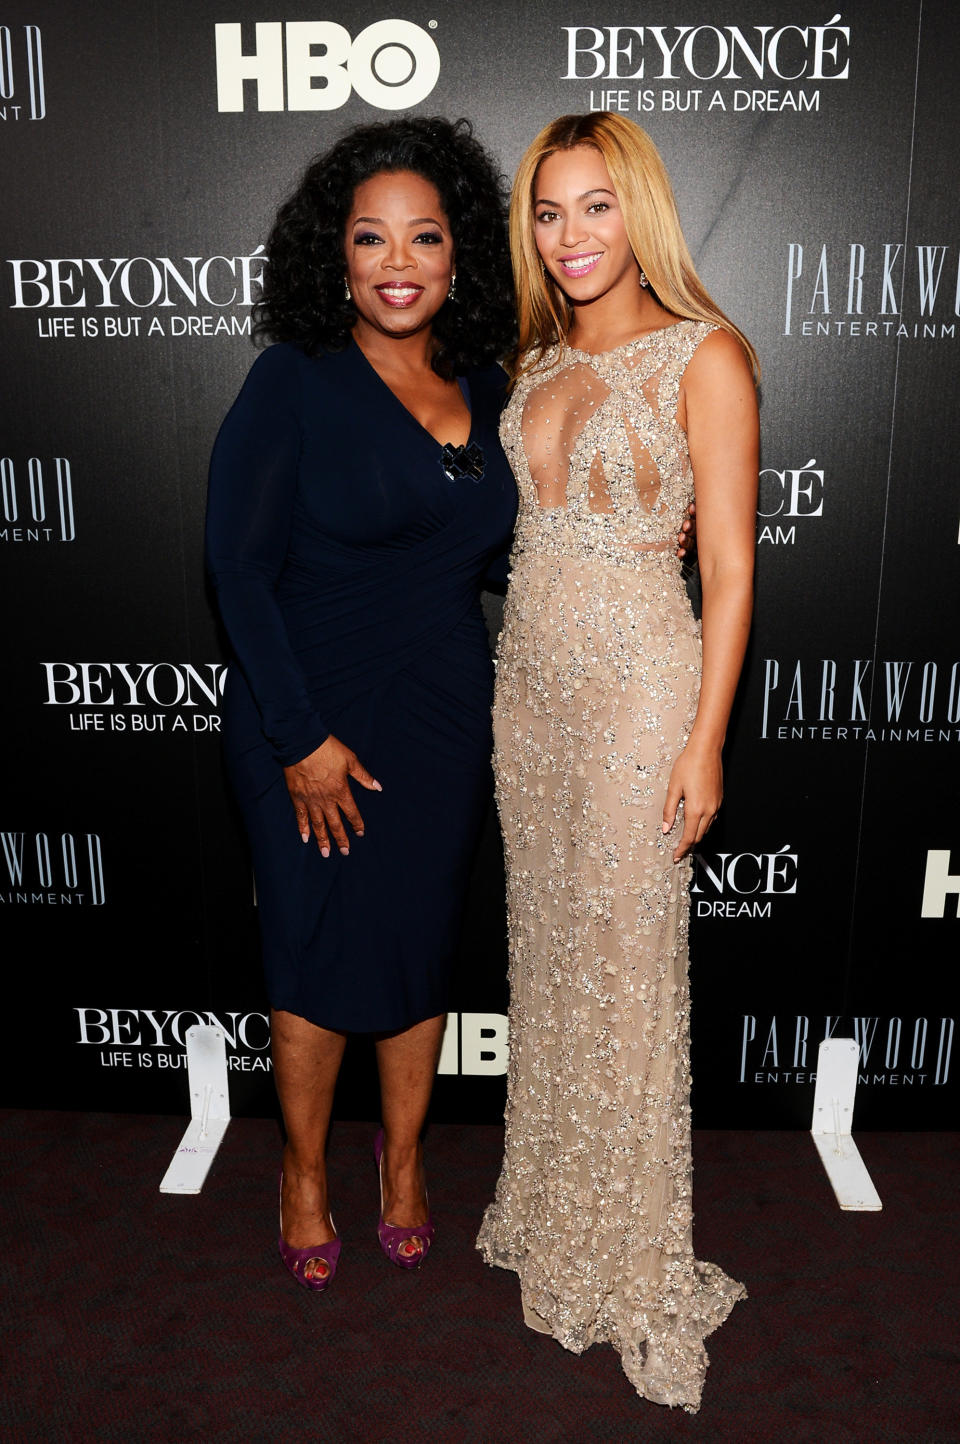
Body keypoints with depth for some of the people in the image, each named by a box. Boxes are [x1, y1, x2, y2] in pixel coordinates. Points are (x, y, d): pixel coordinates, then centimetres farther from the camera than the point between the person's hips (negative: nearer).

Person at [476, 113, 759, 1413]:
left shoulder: (704, 354, -8)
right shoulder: (537, 357, 11)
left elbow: (731, 567, -10)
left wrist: (706, 740, -14)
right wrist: (511, 670, 14)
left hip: (638, 681, -6)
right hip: (528, 672, 7)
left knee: (626, 963, 2)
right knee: (545, 948, 15)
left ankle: (631, 1256, 23)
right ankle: (550, 1208, 35)